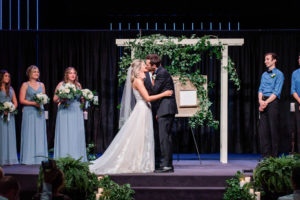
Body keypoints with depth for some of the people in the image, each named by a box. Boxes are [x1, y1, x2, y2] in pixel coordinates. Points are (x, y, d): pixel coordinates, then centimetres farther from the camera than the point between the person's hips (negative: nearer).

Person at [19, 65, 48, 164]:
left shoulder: (41, 85, 14)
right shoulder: (25, 85, 1)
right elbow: (21, 100, -5)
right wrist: (34, 103, -15)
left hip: (39, 112, 4)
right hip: (29, 112, -4)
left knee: (40, 134, 1)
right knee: (30, 134, -6)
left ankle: (40, 159, 2)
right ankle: (29, 159, -5)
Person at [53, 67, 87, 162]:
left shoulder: (78, 85, 13)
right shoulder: (61, 85, 2)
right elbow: (55, 99, 0)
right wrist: (62, 99, -17)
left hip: (77, 112, 4)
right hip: (65, 112, -4)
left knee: (77, 135, 1)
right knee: (65, 134, -6)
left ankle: (77, 158, 4)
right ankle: (64, 158, -4)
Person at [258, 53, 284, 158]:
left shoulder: (278, 74, 0)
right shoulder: (264, 75, 19)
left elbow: (276, 92, -8)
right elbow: (261, 89, 13)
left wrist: (266, 102, -15)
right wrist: (260, 101, -5)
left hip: (273, 101, -6)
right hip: (263, 102, 6)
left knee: (273, 128, -6)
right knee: (263, 128, 2)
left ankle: (274, 155, -4)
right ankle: (265, 154, 5)